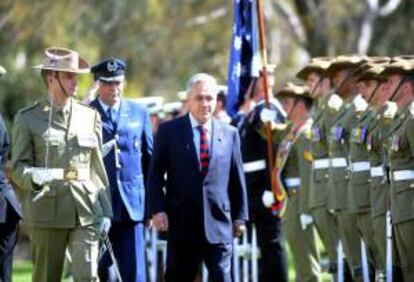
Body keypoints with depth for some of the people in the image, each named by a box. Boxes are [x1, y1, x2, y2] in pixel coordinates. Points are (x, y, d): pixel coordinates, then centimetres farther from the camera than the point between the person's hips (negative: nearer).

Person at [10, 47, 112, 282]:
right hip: (47, 213, -2)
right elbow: (18, 168, 0)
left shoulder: (90, 116, 12)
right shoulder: (28, 118, 3)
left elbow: (98, 167, 15)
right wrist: (35, 177, -22)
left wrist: (105, 210, 11)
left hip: (86, 212, 2)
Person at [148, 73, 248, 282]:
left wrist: (240, 216, 9)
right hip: (182, 223, -1)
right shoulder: (169, 131, 3)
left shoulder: (229, 134, 9)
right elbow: (155, 175, 2)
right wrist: (157, 210, -8)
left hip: (218, 223, 1)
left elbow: (237, 178, 12)